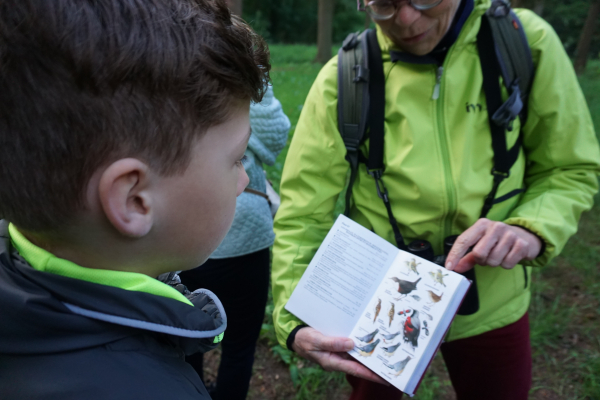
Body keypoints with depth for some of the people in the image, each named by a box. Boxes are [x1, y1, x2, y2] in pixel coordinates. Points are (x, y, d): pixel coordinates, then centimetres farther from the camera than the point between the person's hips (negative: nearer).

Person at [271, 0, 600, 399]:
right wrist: (294, 321, -29)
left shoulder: (526, 42, -13)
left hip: (492, 304, 1)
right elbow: (302, 213, -16)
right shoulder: (343, 79, -16)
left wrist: (531, 227, -24)